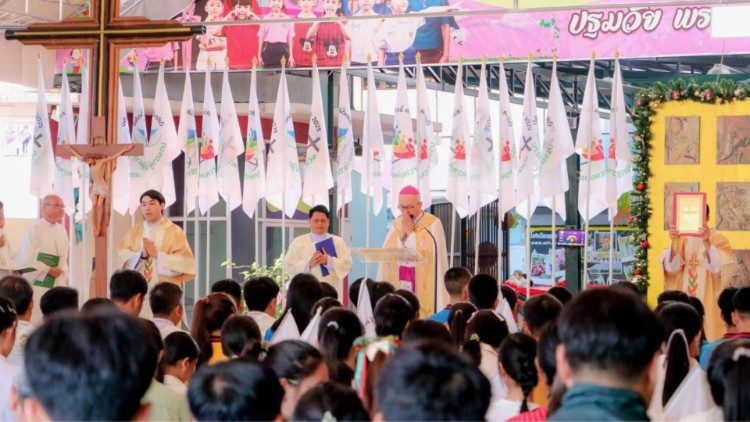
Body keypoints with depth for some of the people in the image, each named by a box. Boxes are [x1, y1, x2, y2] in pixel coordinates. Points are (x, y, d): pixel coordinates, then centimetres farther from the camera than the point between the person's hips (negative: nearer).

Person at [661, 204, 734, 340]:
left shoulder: (719, 240, -2)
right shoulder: (682, 239, 6)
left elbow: (718, 268, -17)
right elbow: (671, 268, -6)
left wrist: (706, 242, -28)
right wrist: (674, 242, -20)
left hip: (708, 301, -3)